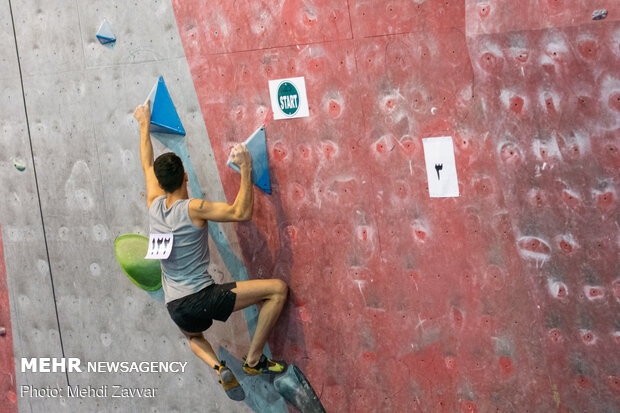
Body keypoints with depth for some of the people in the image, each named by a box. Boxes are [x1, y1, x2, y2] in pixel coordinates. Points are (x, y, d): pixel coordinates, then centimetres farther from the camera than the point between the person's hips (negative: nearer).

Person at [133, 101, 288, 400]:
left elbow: (148, 166, 20)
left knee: (194, 337, 41)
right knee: (278, 288, -2)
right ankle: (253, 360, 0)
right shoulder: (193, 209, -13)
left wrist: (144, 124, 31)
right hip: (202, 298, -7)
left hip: (176, 308, 7)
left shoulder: (154, 205, 4)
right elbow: (242, 212, -18)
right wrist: (246, 169, -15)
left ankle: (217, 367, 8)